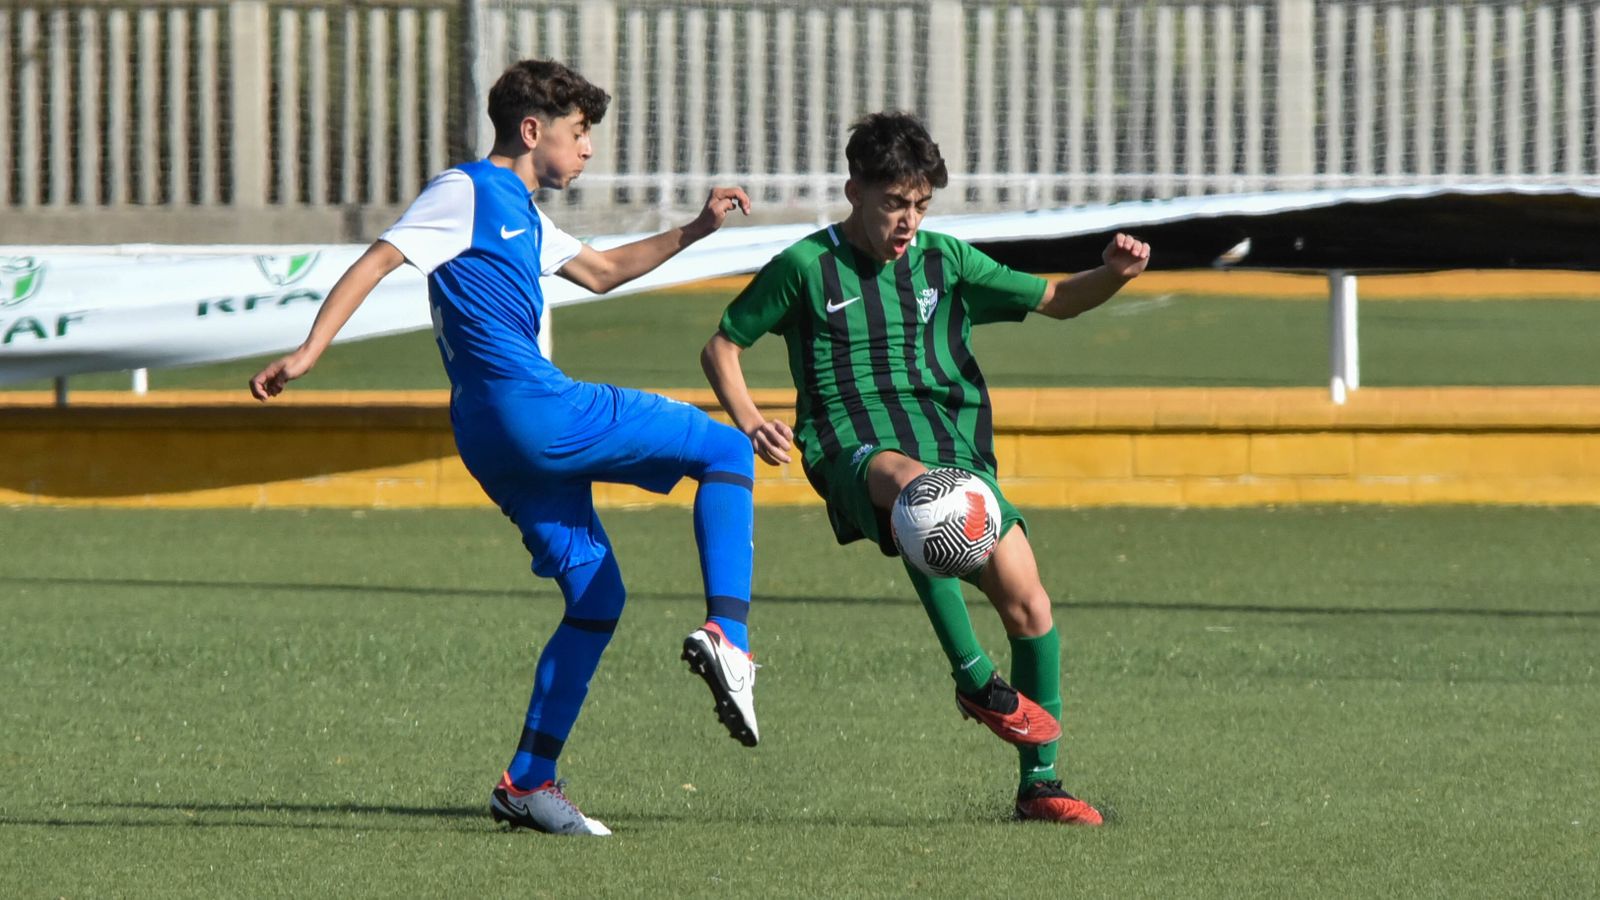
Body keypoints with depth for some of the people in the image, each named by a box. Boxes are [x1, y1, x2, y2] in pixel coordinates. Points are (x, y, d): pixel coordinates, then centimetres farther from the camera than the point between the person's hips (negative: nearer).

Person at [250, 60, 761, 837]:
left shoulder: (523, 215, 26)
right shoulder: (468, 192, -3)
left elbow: (602, 272, 39)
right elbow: (376, 262, -10)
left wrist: (694, 231, 29)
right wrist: (307, 354, -20)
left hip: (499, 443, 10)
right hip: (534, 410, -10)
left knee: (596, 597, 11)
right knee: (726, 451, -3)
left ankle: (527, 782, 7)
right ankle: (726, 635, -18)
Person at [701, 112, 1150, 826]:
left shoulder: (944, 260, 13)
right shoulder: (806, 267, 4)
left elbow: (1055, 301, 17)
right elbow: (722, 346, 13)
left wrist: (1113, 274, -4)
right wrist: (748, 421, -4)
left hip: (952, 440, 4)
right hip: (854, 448, -4)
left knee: (1023, 592, -11)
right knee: (915, 487, -41)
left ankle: (1039, 783, 4)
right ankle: (975, 680, -34)